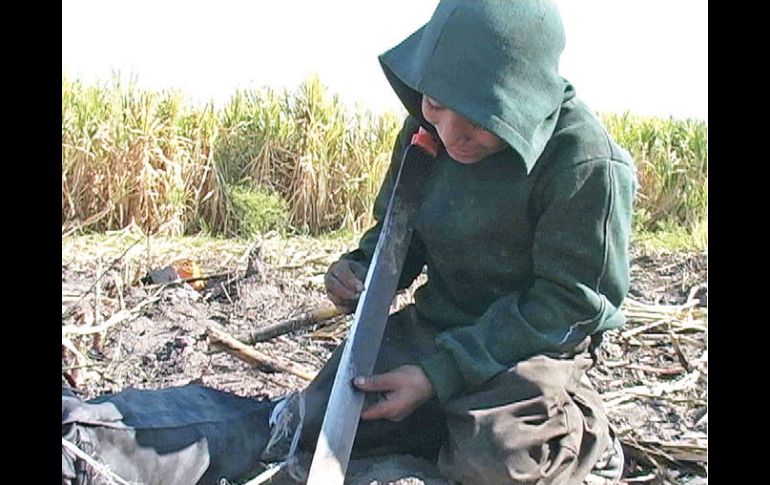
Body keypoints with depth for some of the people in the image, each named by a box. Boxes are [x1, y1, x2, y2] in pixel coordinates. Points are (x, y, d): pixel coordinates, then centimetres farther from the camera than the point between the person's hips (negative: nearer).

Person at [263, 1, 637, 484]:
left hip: (534, 341, -5)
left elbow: (570, 303, -20)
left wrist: (440, 374, -25)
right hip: (432, 323, 5)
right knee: (314, 425, -6)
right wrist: (360, 268, -14)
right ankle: (454, 422, 17)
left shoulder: (588, 163, -24)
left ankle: (581, 431, 5)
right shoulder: (425, 129, -6)